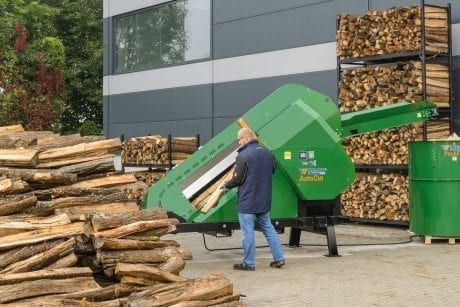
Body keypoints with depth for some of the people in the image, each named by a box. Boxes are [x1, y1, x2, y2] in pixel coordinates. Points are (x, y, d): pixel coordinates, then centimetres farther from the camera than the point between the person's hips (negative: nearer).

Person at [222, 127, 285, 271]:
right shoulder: (267, 152, 6)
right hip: (264, 200, 7)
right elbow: (272, 170, 20)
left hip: (246, 201, -7)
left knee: (247, 232, 0)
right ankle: (279, 258, 16)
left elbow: (237, 179, -15)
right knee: (268, 228, 16)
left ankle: (248, 263, 6)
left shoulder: (243, 155, -17)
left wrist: (226, 185, 3)